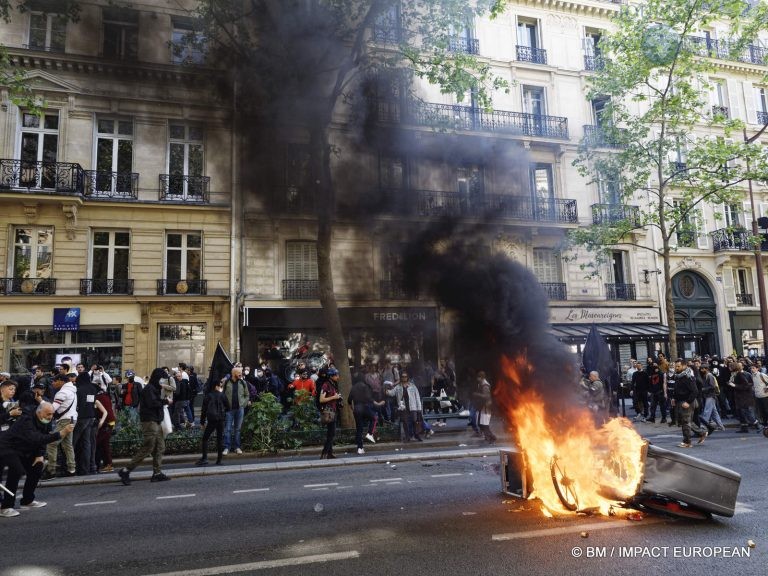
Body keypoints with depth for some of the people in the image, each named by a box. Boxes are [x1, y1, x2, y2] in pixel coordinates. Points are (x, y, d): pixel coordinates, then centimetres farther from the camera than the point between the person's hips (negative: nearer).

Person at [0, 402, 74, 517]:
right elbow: (36, 439, -45)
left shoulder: (45, 422, -4)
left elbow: (42, 439, 7)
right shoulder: (27, 420, -31)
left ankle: (27, 500, 19)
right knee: (17, 470, -27)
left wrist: (40, 455, -9)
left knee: (37, 467, 6)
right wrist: (60, 434, -51)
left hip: (22, 450, 9)